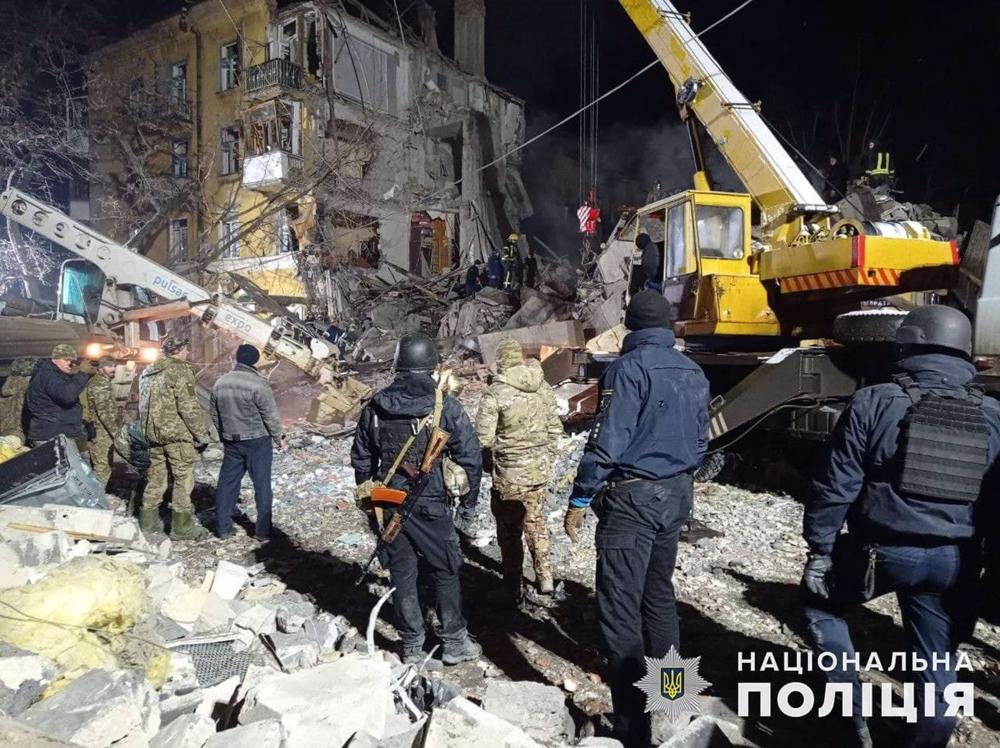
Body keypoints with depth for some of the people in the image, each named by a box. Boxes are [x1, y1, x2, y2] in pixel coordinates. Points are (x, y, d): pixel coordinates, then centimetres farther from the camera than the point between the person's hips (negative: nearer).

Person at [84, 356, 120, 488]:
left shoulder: (101, 382, 19)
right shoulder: (100, 383, -14)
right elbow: (104, 412, -21)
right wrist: (116, 433, -22)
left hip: (99, 432, 11)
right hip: (101, 432, -11)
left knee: (99, 468, 16)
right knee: (102, 469, -9)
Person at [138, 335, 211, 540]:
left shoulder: (147, 372, 14)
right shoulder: (179, 370, -13)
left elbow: (144, 406, 19)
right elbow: (189, 407, -18)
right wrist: (202, 434, -12)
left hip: (154, 434, 8)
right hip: (178, 433, -8)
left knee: (156, 477, 16)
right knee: (183, 479, -1)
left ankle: (148, 521, 24)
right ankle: (181, 527, 1)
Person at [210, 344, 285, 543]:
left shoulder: (220, 383, 3)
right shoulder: (258, 384, -17)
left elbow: (214, 414, 13)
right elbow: (271, 415, -13)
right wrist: (279, 437, 0)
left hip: (231, 442, 5)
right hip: (257, 441, -5)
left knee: (227, 483, 15)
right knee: (262, 486, 3)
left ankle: (223, 527, 21)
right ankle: (263, 532, 7)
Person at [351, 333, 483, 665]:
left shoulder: (376, 407, 1)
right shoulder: (445, 406, -10)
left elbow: (361, 458, 9)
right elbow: (470, 457, -8)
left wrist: (368, 501, 20)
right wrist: (468, 503, 4)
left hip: (388, 505, 3)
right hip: (431, 506, -3)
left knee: (402, 575, 14)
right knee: (445, 573, 13)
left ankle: (412, 647, 25)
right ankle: (455, 643, 23)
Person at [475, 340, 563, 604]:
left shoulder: (495, 394, -17)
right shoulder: (543, 387, -2)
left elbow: (483, 438, -17)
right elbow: (555, 428, 6)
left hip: (510, 475, -5)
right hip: (541, 470, 5)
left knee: (509, 531, 10)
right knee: (536, 522, 22)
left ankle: (513, 590, 20)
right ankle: (545, 578, 29)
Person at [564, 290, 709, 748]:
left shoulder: (629, 368, -13)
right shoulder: (693, 373, 10)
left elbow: (608, 442, -19)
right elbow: (700, 441, 16)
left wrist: (579, 500, -12)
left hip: (633, 496, -8)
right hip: (675, 495, 8)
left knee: (620, 607, -3)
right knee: (659, 593, 22)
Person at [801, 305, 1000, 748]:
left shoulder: (874, 403, -10)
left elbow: (837, 486, -11)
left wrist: (820, 550, -2)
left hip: (883, 550, -4)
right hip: (954, 561, 4)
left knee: (820, 600, 22)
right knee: (937, 669, 18)